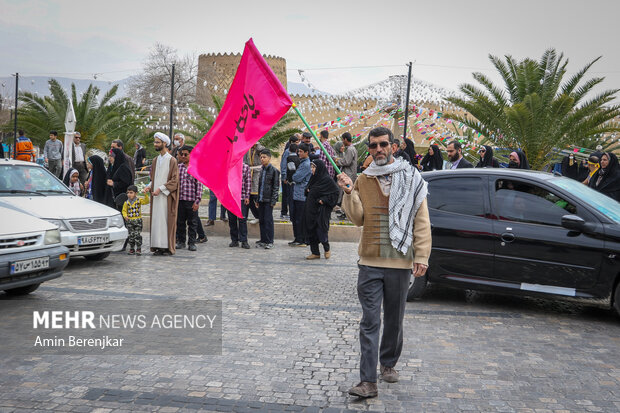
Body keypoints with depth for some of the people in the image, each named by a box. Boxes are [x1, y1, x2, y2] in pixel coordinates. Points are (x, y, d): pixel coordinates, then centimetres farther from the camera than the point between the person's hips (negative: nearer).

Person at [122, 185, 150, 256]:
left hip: (138, 220, -2)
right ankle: (132, 249, 15)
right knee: (131, 236, 5)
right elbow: (124, 210, 3)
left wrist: (146, 195, -24)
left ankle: (138, 249, 5)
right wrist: (125, 216, -16)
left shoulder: (139, 200, -2)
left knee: (137, 235, -4)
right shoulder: (126, 202, 1)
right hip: (129, 221, 2)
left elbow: (146, 201, -12)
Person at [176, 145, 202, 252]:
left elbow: (199, 185, -4)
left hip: (191, 200, -3)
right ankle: (181, 241, 20)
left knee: (192, 222, 3)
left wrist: (197, 201, -10)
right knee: (180, 221, 9)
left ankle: (192, 243, 11)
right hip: (179, 199, 4)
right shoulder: (178, 167, 10)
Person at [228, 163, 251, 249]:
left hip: (242, 197, -2)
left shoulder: (246, 167, 2)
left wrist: (247, 197, -4)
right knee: (231, 219, 6)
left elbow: (248, 182, 0)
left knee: (242, 219, -6)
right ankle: (234, 240, 15)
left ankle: (244, 241, -1)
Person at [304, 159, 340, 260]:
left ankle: (327, 249, 21)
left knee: (322, 229, -3)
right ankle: (315, 252, 14)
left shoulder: (327, 179, -12)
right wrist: (307, 190, 3)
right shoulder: (313, 178, 12)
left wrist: (324, 200, -17)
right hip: (311, 209, 8)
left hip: (321, 210, -8)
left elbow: (336, 191, -14)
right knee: (311, 230, 6)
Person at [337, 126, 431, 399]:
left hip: (400, 262, -1)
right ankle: (368, 381, -1)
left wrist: (421, 257, -8)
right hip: (370, 262, 1)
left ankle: (388, 363, 35)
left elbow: (421, 222, -2)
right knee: (370, 322, -2)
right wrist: (349, 194, -12)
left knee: (394, 320, 14)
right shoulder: (363, 180, 8)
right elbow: (358, 219, 1)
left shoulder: (411, 179, -1)